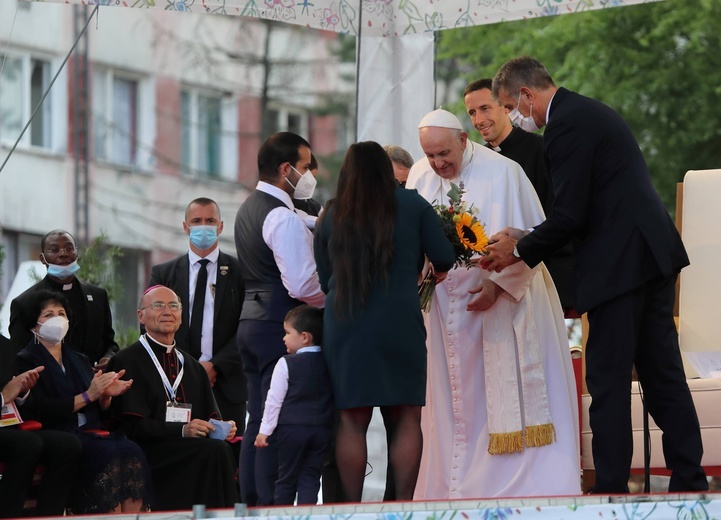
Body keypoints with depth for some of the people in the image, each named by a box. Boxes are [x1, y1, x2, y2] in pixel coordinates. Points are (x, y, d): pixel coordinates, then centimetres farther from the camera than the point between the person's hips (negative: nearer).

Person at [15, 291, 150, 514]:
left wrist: (106, 395, 0)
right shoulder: (26, 361, 4)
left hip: (91, 433, 6)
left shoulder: (79, 360, 25)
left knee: (131, 452, -26)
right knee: (108, 454, -33)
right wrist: (87, 396, -11)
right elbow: (41, 410, -10)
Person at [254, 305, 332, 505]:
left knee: (287, 477, 7)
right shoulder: (329, 364, 5)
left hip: (292, 428, -3)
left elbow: (274, 399, -6)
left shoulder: (286, 363, -6)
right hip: (322, 428, 3)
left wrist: (265, 430, 0)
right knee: (310, 477, 4)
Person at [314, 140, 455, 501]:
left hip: (343, 325, 2)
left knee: (352, 420, 3)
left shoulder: (331, 217, 8)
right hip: (399, 321, -2)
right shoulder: (412, 206, 3)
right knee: (406, 417, 4)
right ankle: (403, 505, -2)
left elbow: (324, 280, 14)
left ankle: (353, 507, 0)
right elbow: (444, 261, 2)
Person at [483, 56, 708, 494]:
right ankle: (689, 482, 13)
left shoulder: (568, 124, -13)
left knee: (608, 380, -3)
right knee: (662, 375, 11)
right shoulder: (589, 112, 19)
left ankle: (611, 488, -1)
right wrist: (528, 240, 17)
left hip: (621, 267, -10)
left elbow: (570, 215, -17)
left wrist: (521, 250, -2)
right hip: (653, 257, 10)